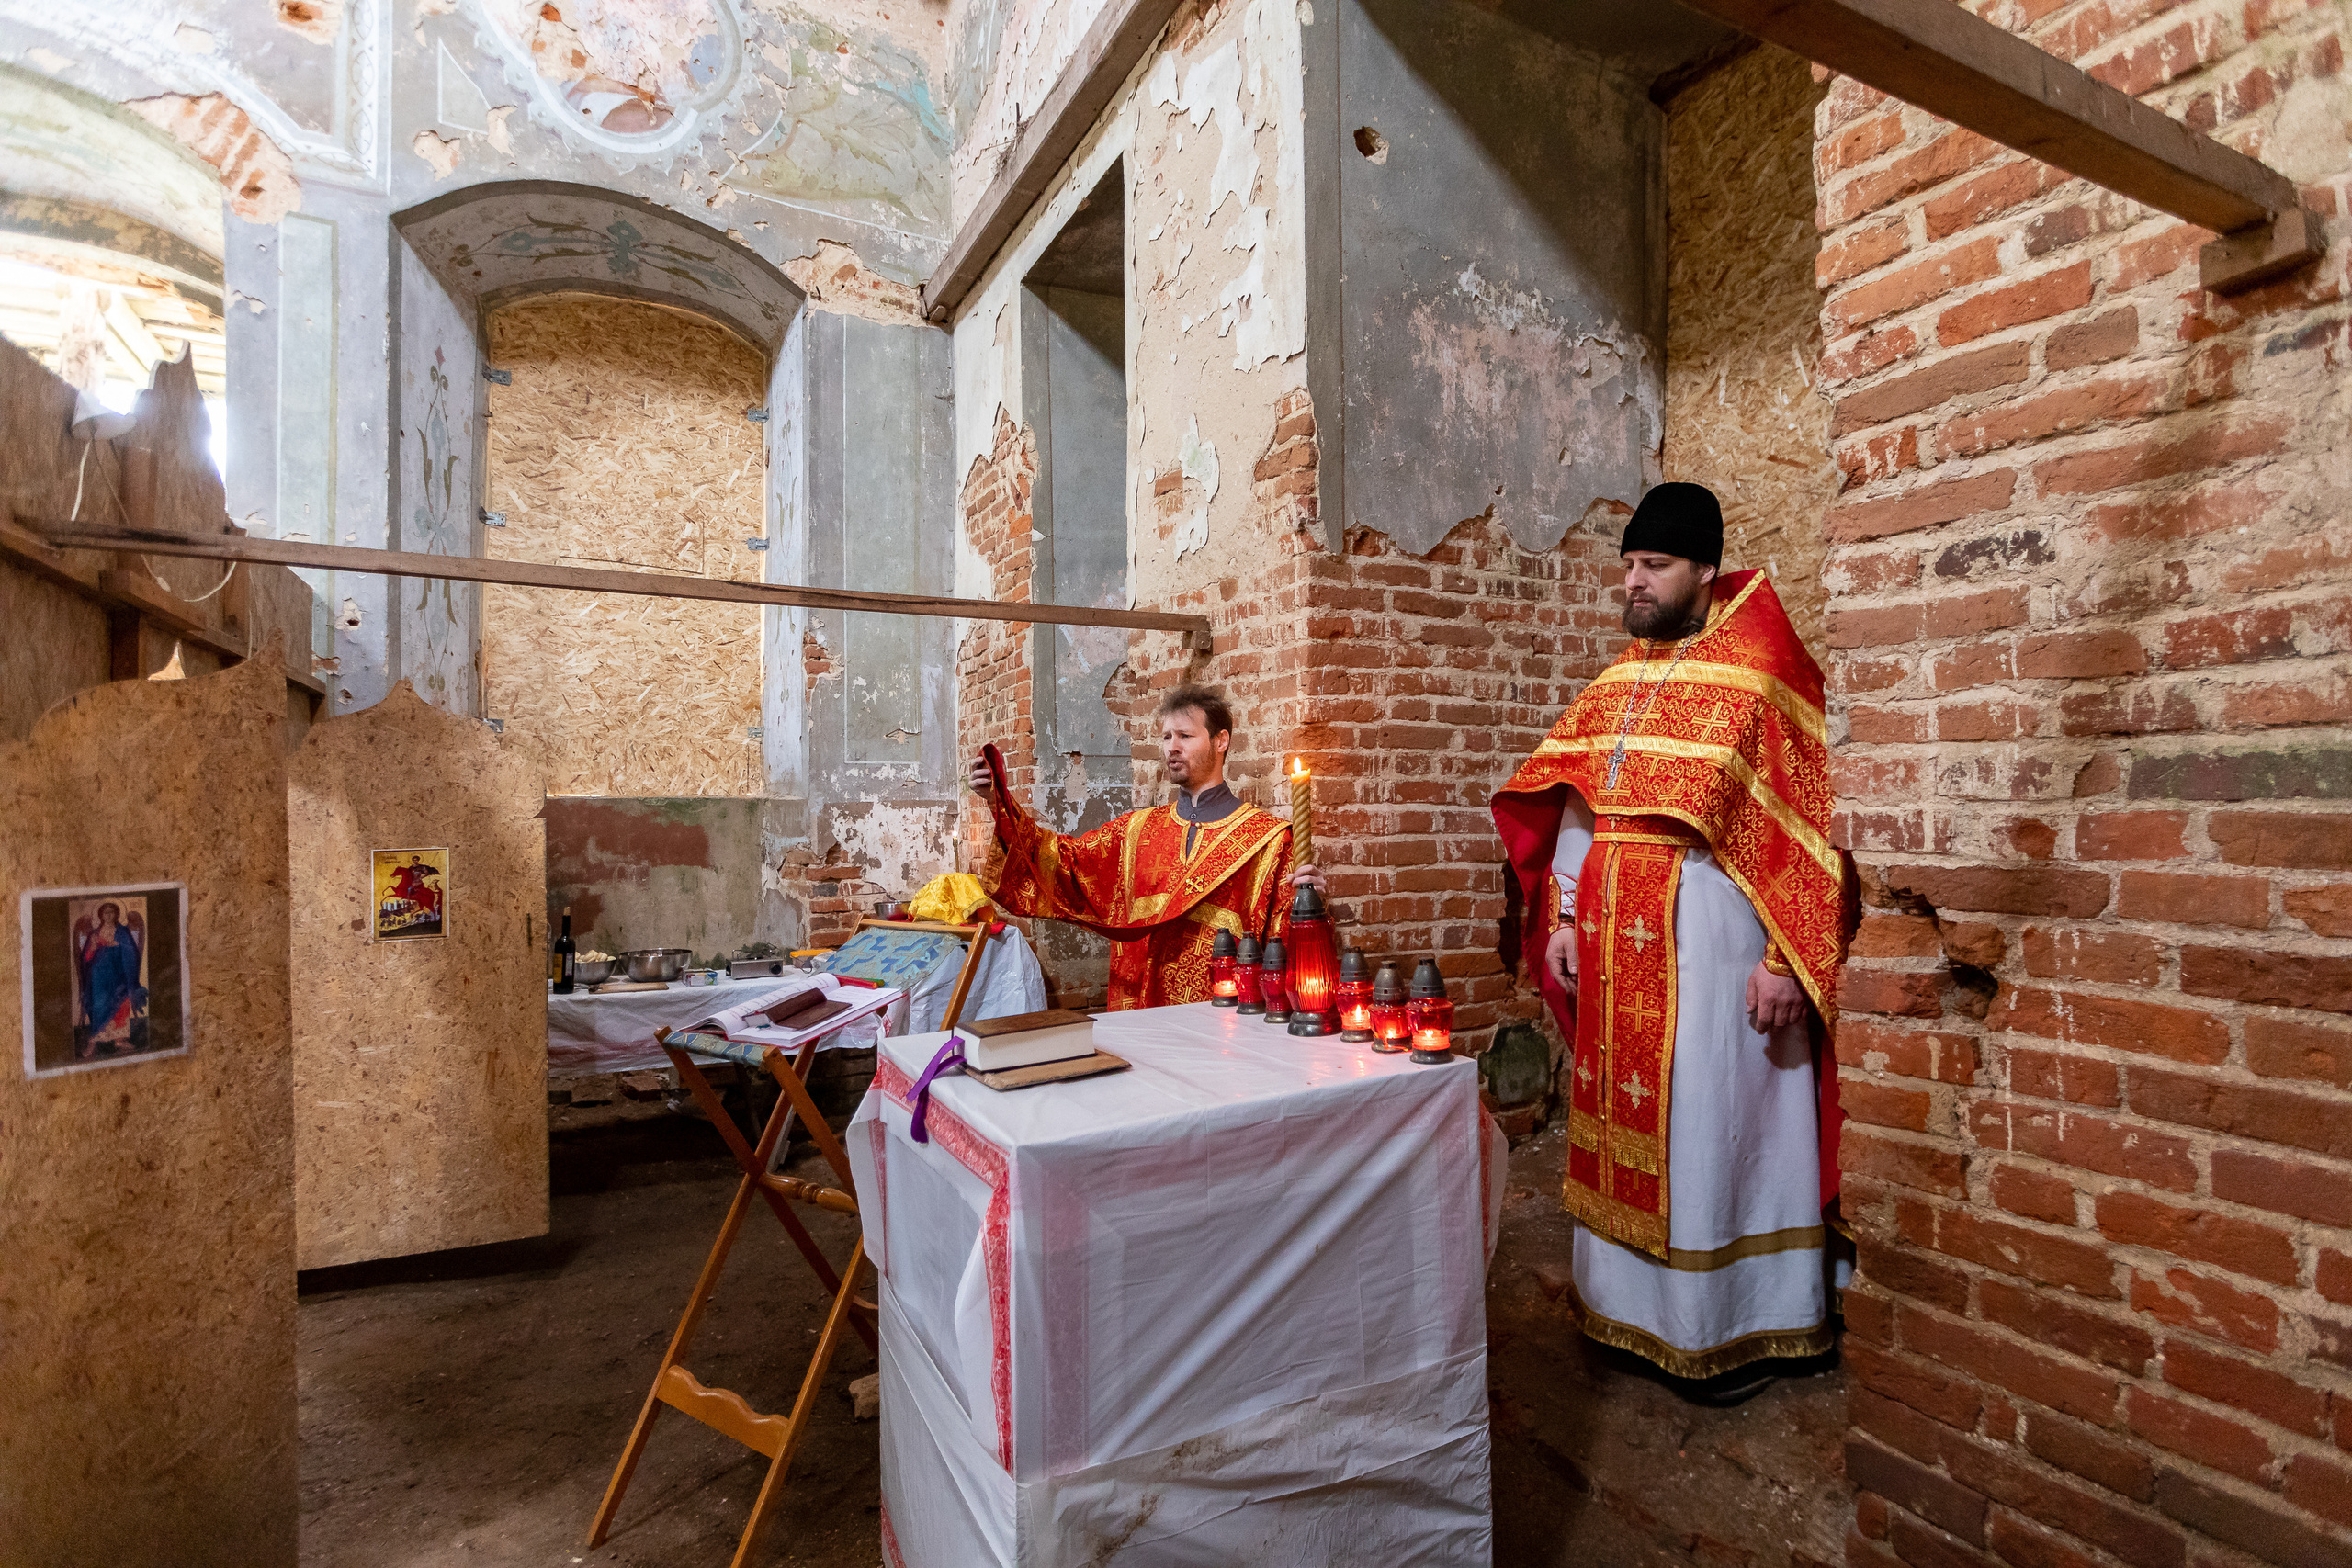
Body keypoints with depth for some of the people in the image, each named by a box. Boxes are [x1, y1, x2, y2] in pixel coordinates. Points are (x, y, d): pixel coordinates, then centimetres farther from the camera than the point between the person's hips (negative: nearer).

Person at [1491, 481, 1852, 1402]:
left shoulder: (1759, 676, -6)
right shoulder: (1618, 681, 12)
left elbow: (1801, 824, -11)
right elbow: (1575, 805, 13)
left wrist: (1783, 960, -15)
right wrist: (1562, 916, 6)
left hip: (1711, 941, -6)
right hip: (1616, 943, 6)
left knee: (1712, 1125, 4)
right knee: (1623, 1121, 13)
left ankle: (1736, 1329, 23)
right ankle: (1636, 1306, 31)